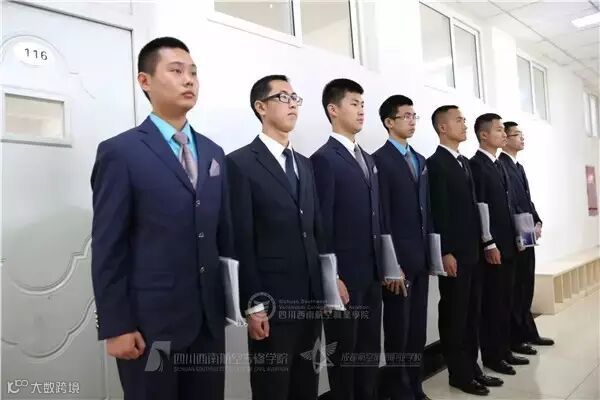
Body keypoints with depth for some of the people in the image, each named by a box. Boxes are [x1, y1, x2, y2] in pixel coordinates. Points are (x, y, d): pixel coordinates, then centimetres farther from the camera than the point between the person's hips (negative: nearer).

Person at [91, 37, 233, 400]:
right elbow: (107, 247, -9)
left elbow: (224, 234, 11)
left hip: (209, 316, 5)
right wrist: (115, 326, -11)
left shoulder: (213, 152, 10)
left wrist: (232, 299, 10)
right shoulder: (120, 152, -7)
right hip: (150, 319, -5)